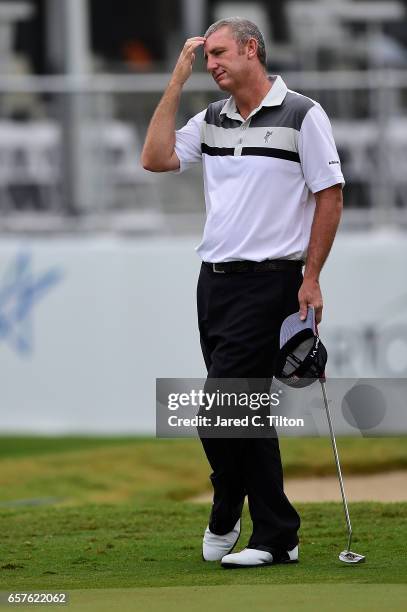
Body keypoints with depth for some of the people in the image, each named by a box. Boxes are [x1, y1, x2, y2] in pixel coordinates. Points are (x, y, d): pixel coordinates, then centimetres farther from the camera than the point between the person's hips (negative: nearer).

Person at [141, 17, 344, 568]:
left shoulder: (302, 115, -6)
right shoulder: (211, 120, 12)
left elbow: (330, 196, -6)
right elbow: (156, 158, 1)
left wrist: (311, 279, -11)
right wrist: (178, 80, 2)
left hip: (267, 280, -7)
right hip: (215, 277, 7)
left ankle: (226, 515, 4)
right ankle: (276, 537, 14)